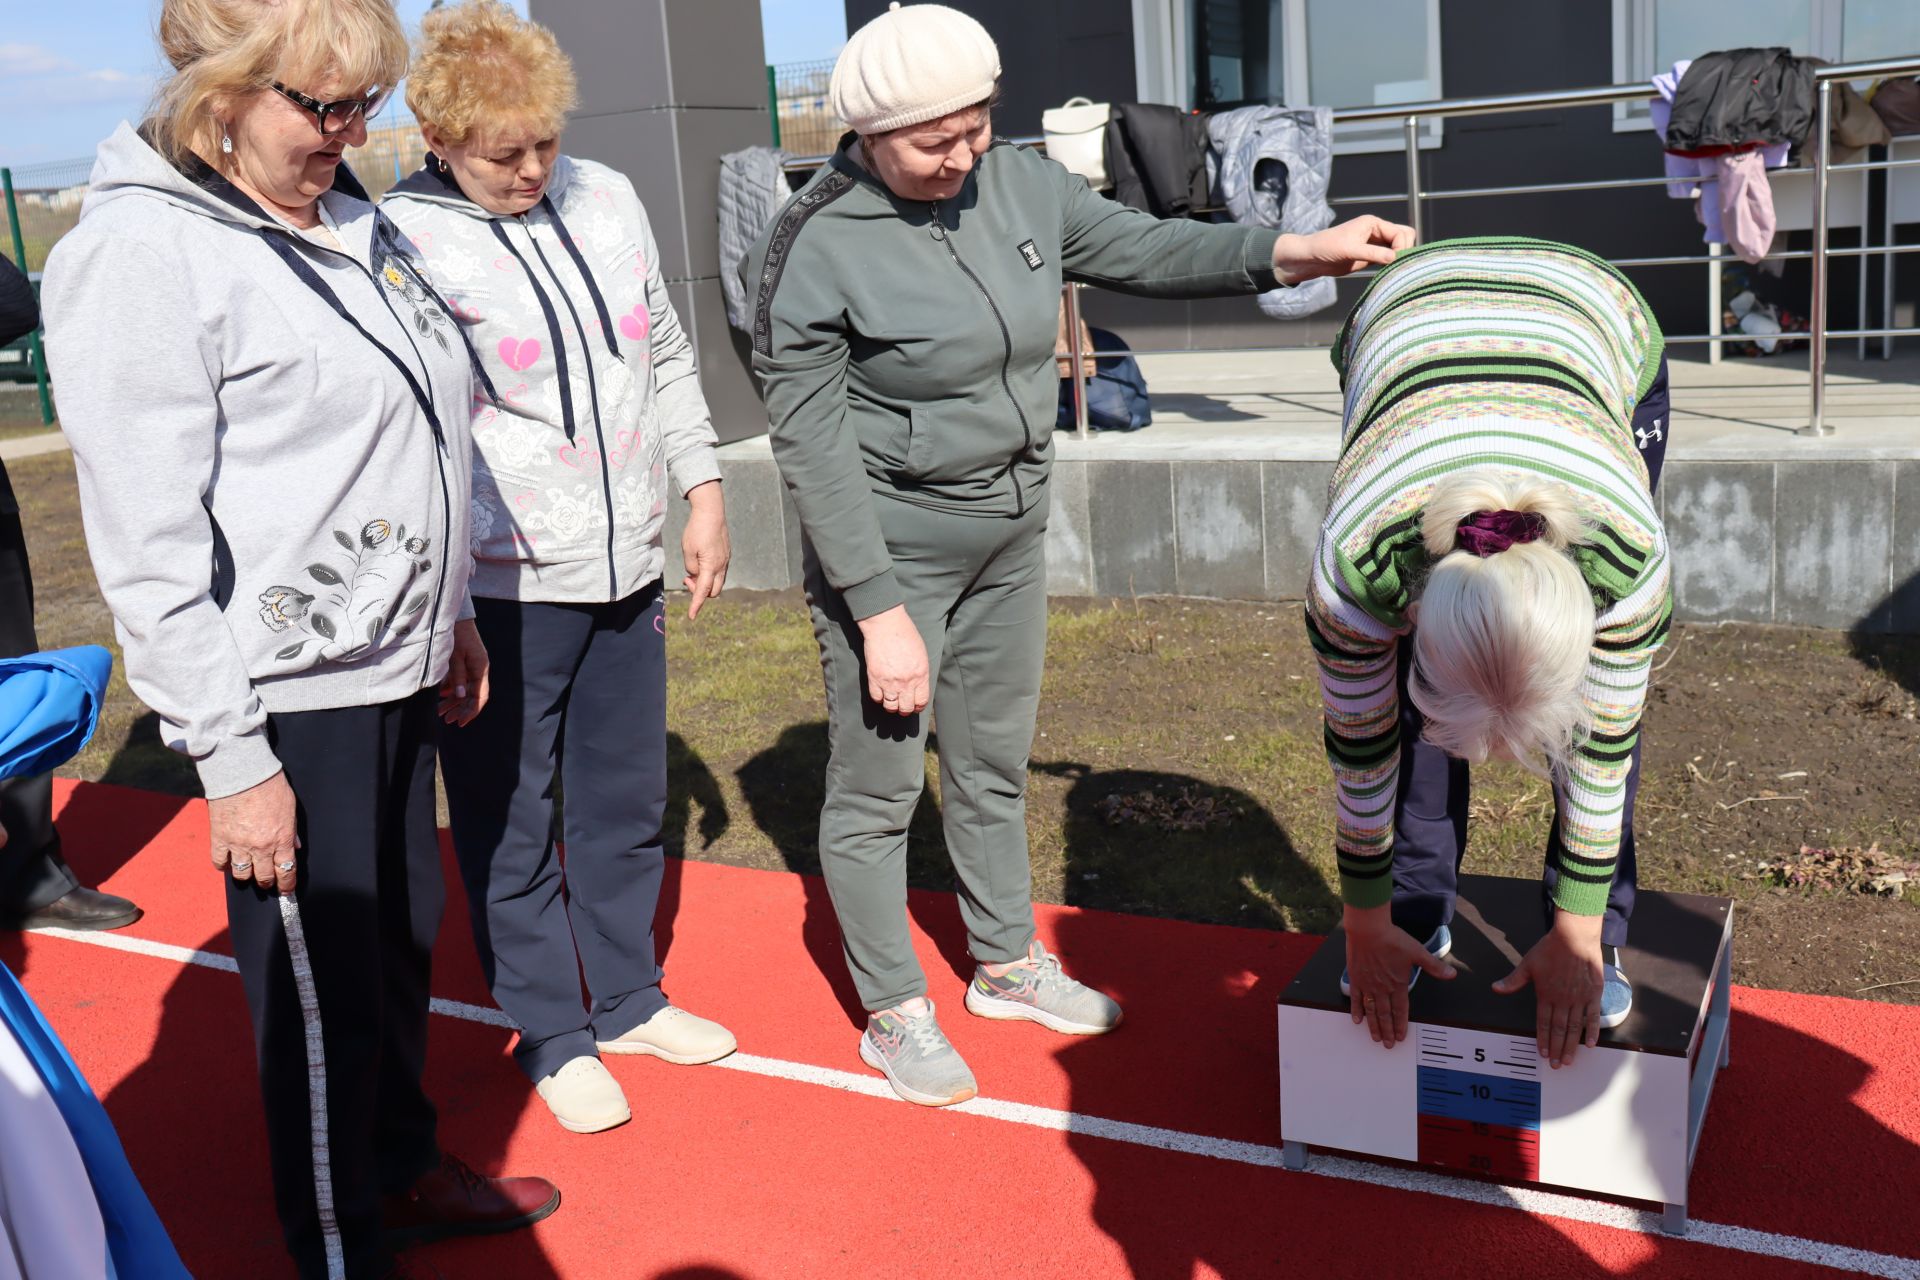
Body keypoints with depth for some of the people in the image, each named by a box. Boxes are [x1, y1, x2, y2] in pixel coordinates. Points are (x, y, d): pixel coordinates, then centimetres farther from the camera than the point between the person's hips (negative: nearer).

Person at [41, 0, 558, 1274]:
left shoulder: (353, 224, 9)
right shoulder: (142, 252, -15)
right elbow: (148, 542, -17)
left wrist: (449, 613, 20)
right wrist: (229, 755, -17)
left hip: (395, 673, 8)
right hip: (289, 702, -8)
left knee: (404, 942, 20)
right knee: (322, 990, 6)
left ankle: (404, 1166, 42)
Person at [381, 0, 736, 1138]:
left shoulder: (606, 198, 6)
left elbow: (668, 354, 15)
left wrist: (703, 489, 11)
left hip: (627, 569, 6)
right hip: (500, 589, -6)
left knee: (628, 800, 18)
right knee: (511, 823, 9)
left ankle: (628, 999, 37)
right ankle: (552, 1035, 28)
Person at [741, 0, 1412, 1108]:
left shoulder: (1019, 185, -2)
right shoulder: (814, 251, -19)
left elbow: (1144, 249, 6)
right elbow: (814, 449, -19)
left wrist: (1294, 253, -8)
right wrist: (879, 612, -20)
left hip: (1010, 537, 6)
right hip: (887, 553, -6)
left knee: (996, 763, 19)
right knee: (878, 787, 6)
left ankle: (1009, 964, 39)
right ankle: (895, 1015, 24)